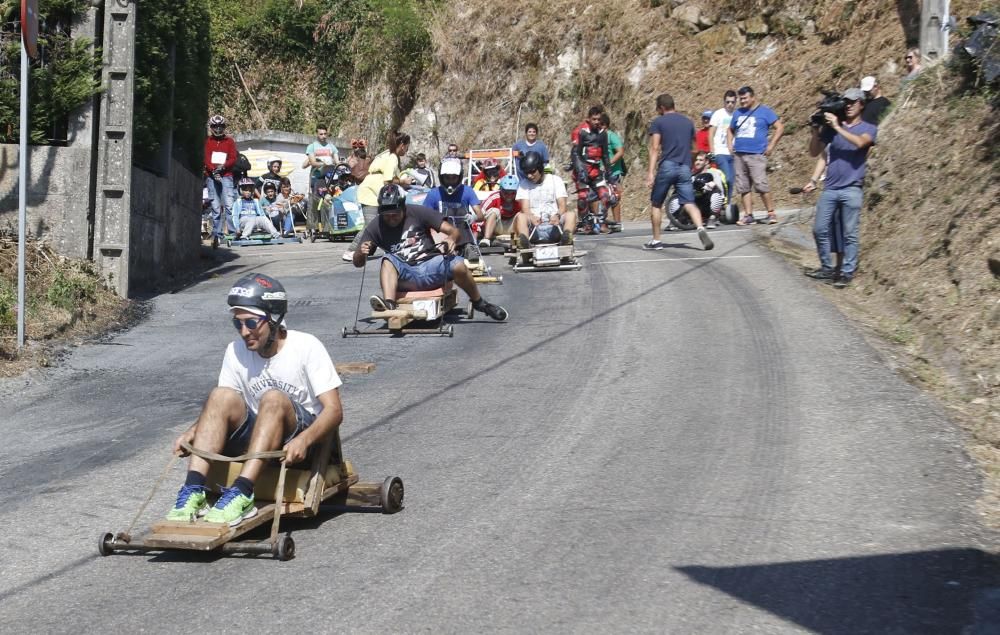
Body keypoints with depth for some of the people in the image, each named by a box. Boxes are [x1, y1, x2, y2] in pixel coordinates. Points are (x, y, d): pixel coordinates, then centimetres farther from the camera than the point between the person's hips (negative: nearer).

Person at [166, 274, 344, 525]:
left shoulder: (306, 347, -11)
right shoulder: (236, 351, 2)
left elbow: (334, 410, -17)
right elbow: (219, 410, 6)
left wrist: (304, 440, -35)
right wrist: (194, 431, -16)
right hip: (255, 439, 4)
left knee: (274, 399, -32)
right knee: (221, 396, -21)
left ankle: (241, 493, -44)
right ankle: (193, 490, -33)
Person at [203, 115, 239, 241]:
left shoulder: (229, 141, 12)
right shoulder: (207, 141, 11)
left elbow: (233, 158, 4)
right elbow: (206, 159, 2)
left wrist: (223, 167, -13)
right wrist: (213, 171, -13)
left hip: (226, 175, -1)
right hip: (211, 176, 1)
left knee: (229, 205, -13)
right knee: (215, 207, 0)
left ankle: (233, 232, -13)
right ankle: (216, 234, 2)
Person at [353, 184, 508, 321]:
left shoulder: (418, 213, -1)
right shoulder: (375, 227, 3)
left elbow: (454, 231, -3)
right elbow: (358, 263, 4)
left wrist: (452, 239, -27)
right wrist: (361, 252, -19)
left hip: (430, 266, -1)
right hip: (404, 276, 1)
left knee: (458, 265, -28)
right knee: (388, 260, -26)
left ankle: (479, 303, -4)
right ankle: (388, 303, -45)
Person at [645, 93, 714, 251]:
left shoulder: (658, 122, 2)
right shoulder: (688, 122, 17)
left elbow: (654, 148, -8)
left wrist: (651, 172, -13)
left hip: (667, 167, -3)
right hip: (685, 168, 3)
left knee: (656, 204, 13)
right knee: (689, 203, -5)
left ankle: (656, 240, 16)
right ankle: (700, 229, -32)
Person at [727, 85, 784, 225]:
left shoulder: (764, 111, 3)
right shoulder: (738, 113, 19)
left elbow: (780, 127, -1)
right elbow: (730, 130, 30)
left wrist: (771, 145, -6)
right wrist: (730, 145, 14)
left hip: (756, 155, -6)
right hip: (738, 155, 6)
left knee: (761, 185, -14)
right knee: (743, 187, 3)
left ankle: (771, 213, -6)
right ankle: (748, 215, 6)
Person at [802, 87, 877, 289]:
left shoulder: (869, 129, 4)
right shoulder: (831, 127, 12)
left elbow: (859, 142, -19)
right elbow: (814, 152, 11)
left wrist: (837, 127, -18)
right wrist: (816, 130, -5)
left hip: (851, 190, -4)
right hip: (830, 188, 4)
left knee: (850, 234, -2)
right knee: (820, 230, 2)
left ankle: (847, 273, 2)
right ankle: (827, 268, 15)